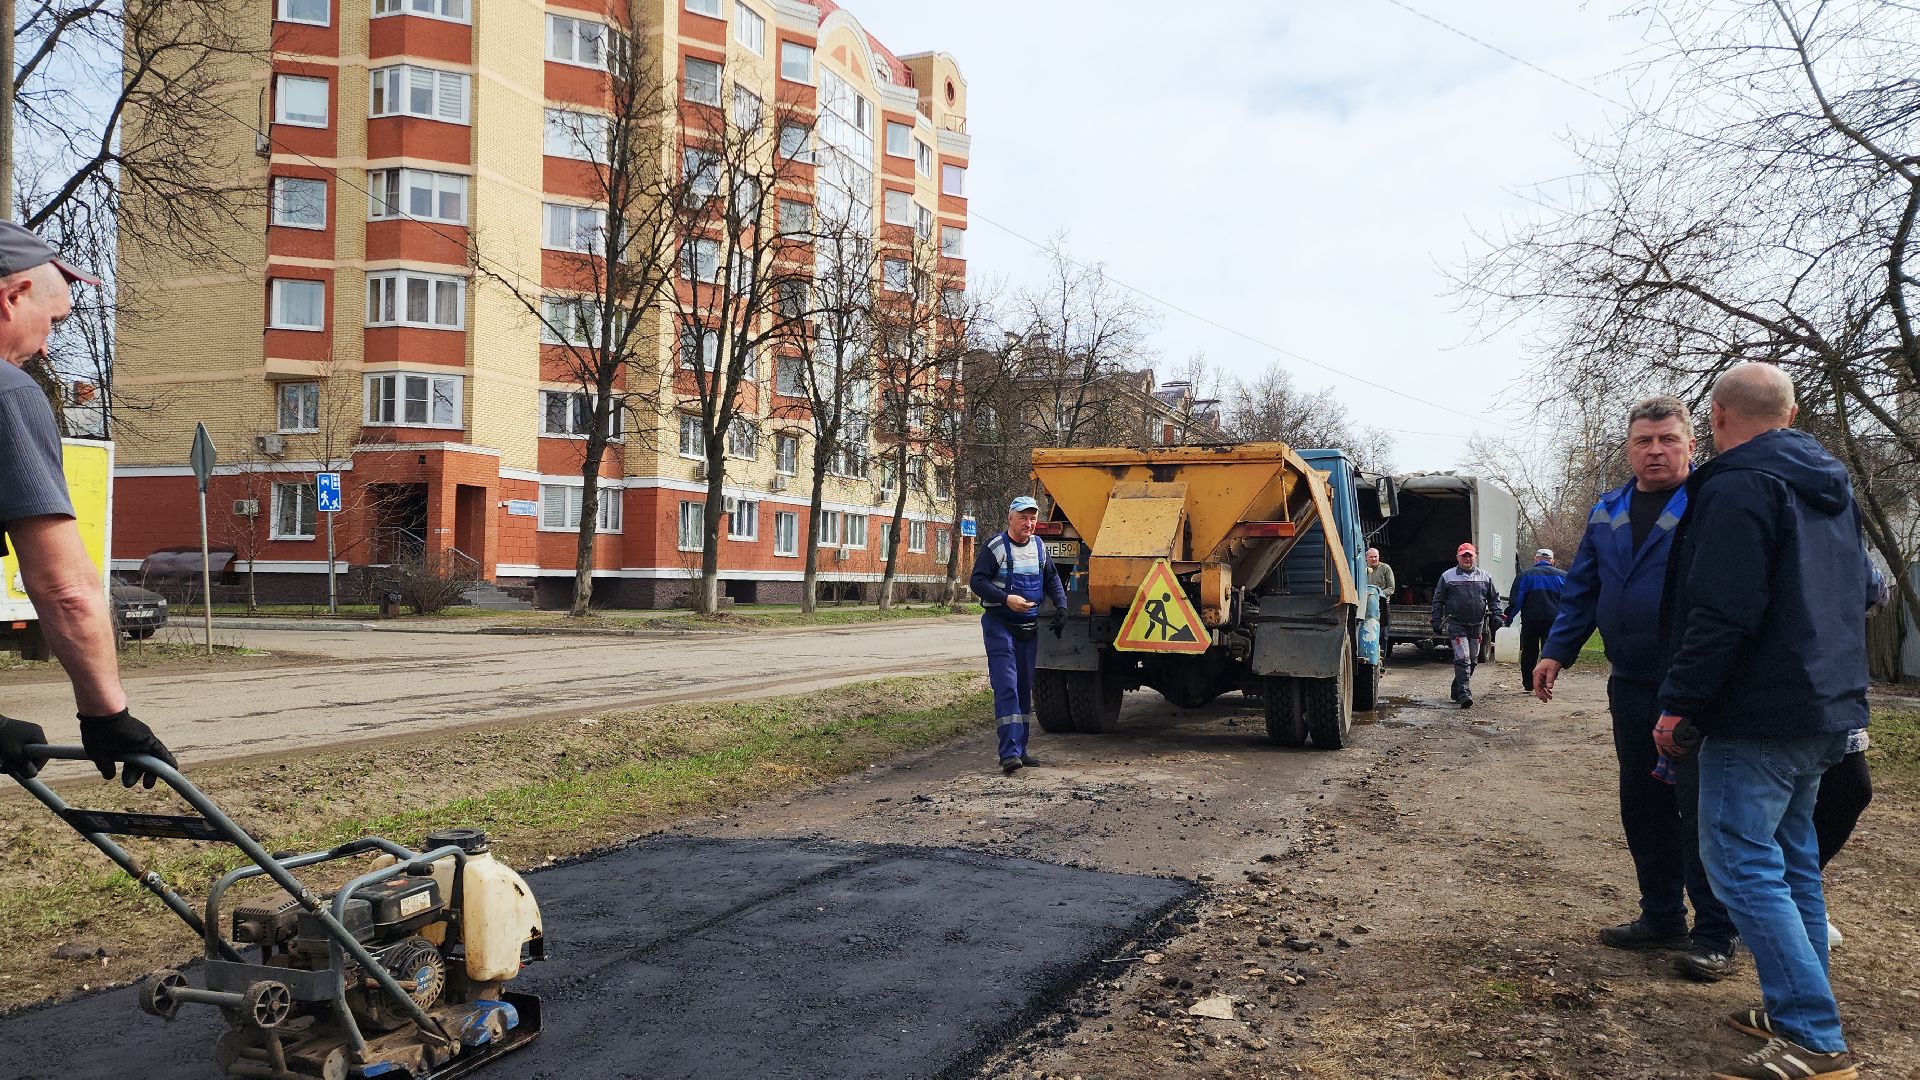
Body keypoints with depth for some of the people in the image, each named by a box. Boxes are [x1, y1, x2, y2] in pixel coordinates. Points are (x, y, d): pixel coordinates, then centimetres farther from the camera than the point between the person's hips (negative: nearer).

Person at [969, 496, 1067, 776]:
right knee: (1007, 687, -15)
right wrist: (1006, 599, -25)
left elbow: (1052, 579, 21)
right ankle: (1009, 753, -18)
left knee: (1025, 689, 10)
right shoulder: (995, 547, -9)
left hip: (1029, 627, 7)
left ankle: (1019, 750, 19)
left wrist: (1061, 605, 6)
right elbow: (977, 582, -13)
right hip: (1000, 626, -7)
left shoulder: (1039, 547, 10)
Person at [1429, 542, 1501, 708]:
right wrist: (1437, 622, -1)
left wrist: (1496, 616, 4)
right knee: (1462, 660, -15)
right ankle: (1464, 694, -19)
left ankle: (1457, 691, 25)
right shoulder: (1448, 576, 1)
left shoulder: (1484, 576, 10)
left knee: (1472, 660, 11)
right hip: (1456, 624, -4)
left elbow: (1494, 598, 17)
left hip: (1477, 625, 5)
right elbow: (1438, 601, 4)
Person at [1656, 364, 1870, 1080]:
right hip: (1826, 710, 10)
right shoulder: (1831, 485, 15)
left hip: (1758, 719, -10)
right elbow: (1857, 591, 26)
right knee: (1791, 857, 17)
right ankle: (1802, 1014, 24)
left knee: (1742, 866, -6)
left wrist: (1682, 705, -16)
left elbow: (1721, 616, -23)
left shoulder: (1739, 487, -16)